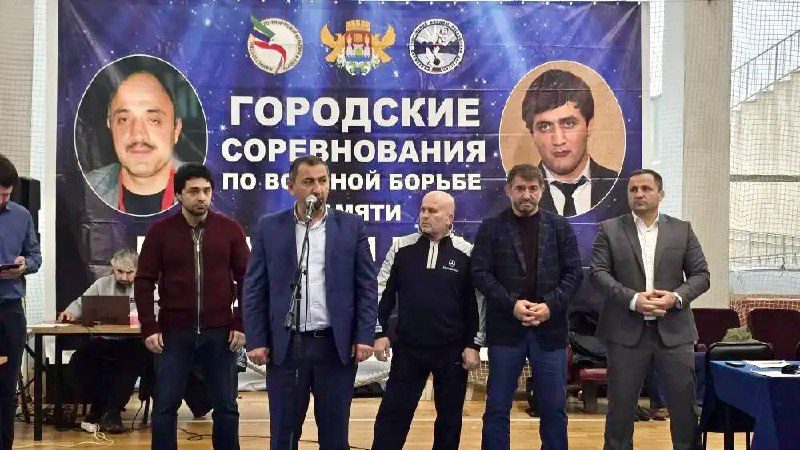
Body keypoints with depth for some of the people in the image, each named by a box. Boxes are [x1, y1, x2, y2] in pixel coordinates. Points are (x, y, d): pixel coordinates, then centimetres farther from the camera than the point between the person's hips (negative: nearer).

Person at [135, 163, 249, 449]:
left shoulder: (230, 229, 1)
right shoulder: (160, 231, -1)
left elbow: (246, 279, 3)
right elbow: (144, 281, 1)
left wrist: (241, 325, -2)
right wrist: (149, 328, -5)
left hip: (219, 332, 1)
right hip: (173, 332, 0)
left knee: (226, 406, 7)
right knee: (165, 405, 4)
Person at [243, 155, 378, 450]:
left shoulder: (351, 226, 3)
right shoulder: (269, 227, 4)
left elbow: (367, 286, 3)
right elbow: (254, 289, 4)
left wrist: (364, 337, -5)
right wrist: (256, 340, -2)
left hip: (337, 345, 0)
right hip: (285, 345, 0)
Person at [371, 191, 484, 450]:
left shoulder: (466, 253, -3)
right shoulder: (402, 248, 1)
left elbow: (478, 302, 0)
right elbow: (382, 293, 6)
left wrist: (474, 345, -3)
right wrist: (380, 333, 0)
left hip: (452, 351, -1)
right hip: (408, 348, 1)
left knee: (450, 417, 11)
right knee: (392, 412, 3)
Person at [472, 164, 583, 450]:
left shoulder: (559, 227, 7)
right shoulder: (491, 228, 3)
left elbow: (573, 273, 3)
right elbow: (480, 273, -2)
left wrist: (550, 305, -11)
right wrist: (512, 304, -14)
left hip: (550, 327, 1)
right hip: (505, 328, -1)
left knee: (554, 407, 6)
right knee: (497, 406, 5)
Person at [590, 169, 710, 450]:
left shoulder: (682, 230, 9)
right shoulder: (609, 230, 5)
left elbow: (701, 275, 7)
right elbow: (597, 273, -3)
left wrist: (676, 297, -12)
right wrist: (633, 299, -16)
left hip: (674, 331, 1)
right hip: (626, 331, -1)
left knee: (684, 404, 5)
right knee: (620, 405, 6)